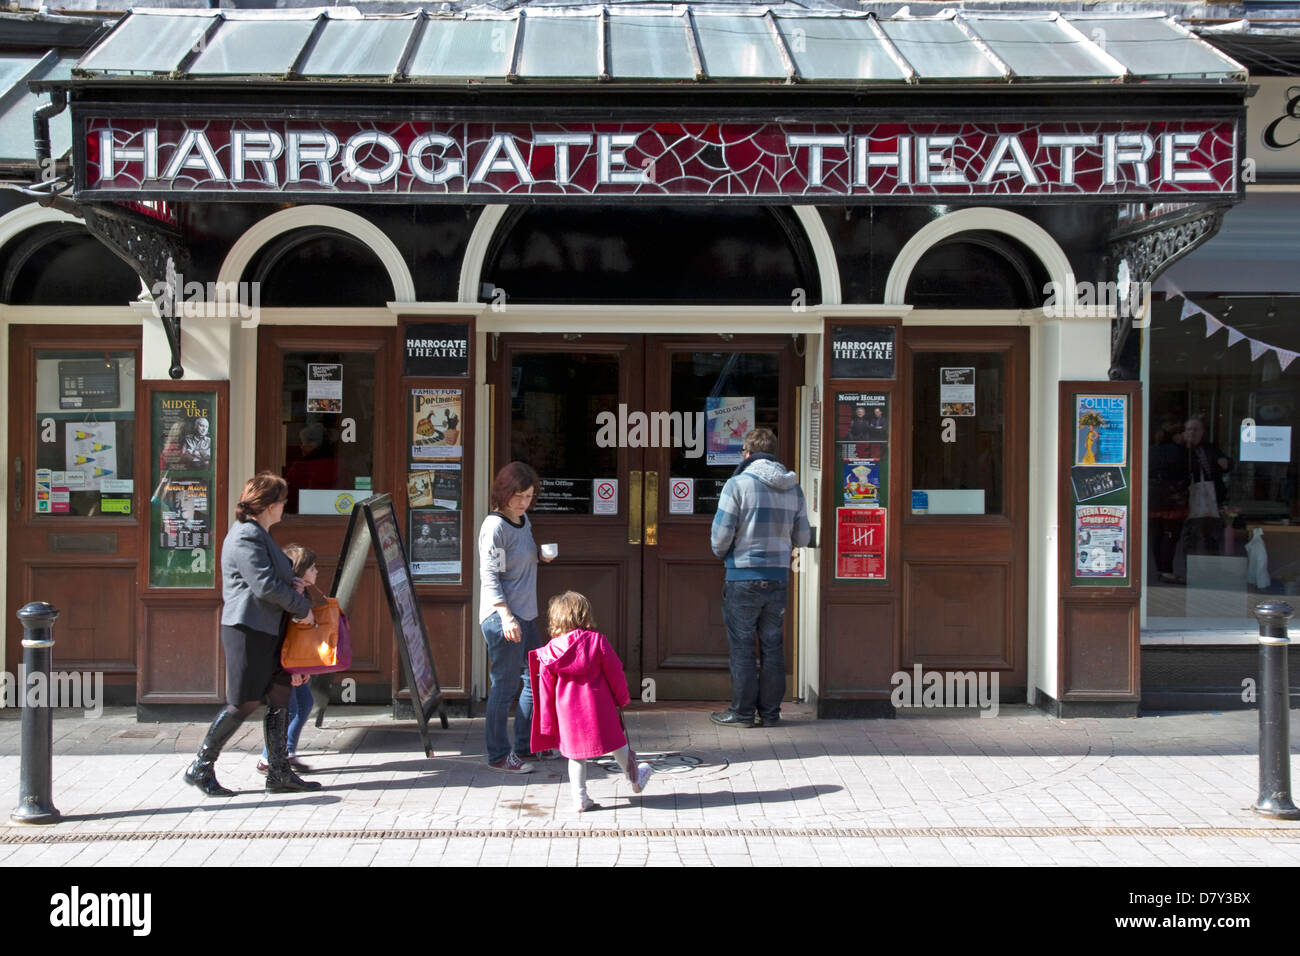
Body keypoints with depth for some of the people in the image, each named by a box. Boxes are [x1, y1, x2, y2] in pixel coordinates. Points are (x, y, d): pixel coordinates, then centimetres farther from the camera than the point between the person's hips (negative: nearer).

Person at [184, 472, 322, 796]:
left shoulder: (259, 535, 18)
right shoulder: (245, 537, -15)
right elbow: (266, 586, -21)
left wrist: (291, 583, 7)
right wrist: (303, 608, -11)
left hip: (269, 630, 10)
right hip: (248, 631, -10)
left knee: (280, 697, 8)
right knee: (245, 703, -4)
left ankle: (279, 773, 13)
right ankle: (201, 767, 9)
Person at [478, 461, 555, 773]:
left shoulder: (523, 521, 11)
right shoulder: (495, 526, -14)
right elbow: (489, 576, -17)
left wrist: (541, 555, 5)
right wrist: (506, 616, -25)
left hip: (524, 616, 9)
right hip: (501, 618, -9)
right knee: (505, 686, -4)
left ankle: (526, 743, 28)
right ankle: (498, 755, 6)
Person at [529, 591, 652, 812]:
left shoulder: (550, 651, -1)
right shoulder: (597, 640, -8)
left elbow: (546, 689, 3)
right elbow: (614, 673, -3)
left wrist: (548, 722, 10)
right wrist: (622, 698, 13)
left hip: (567, 710, 2)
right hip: (598, 706, -2)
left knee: (576, 754, 11)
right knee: (616, 743, 17)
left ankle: (580, 799, 13)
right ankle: (635, 779, 36)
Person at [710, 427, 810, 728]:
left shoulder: (738, 484, -11)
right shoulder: (794, 487, 6)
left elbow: (721, 534, -13)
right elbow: (802, 537, 9)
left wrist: (721, 554, 8)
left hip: (743, 577, -5)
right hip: (778, 577, 5)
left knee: (742, 647, 4)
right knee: (772, 647, 12)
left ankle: (742, 712, 9)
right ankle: (770, 711, 17)